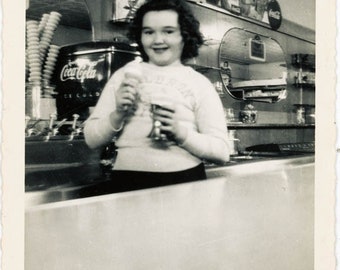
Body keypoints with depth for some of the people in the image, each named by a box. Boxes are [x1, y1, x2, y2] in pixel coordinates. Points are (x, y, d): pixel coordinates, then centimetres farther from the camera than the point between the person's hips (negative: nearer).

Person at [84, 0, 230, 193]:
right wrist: (118, 114, -9)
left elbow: (222, 152, -3)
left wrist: (181, 133, -17)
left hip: (184, 183, -1)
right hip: (128, 182, 2)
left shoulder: (199, 84, 3)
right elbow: (92, 140, 7)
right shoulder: (124, 75, 8)